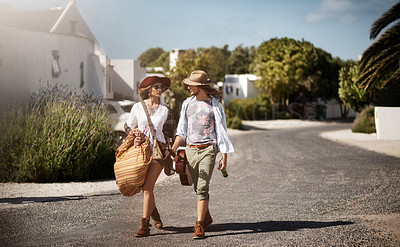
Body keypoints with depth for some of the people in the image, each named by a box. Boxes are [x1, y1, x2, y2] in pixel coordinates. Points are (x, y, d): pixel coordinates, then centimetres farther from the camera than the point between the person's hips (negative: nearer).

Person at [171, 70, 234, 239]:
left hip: (208, 149, -5)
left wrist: (224, 158, -4)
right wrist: (173, 149, 0)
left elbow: (222, 133, -1)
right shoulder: (187, 103, 10)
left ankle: (199, 226, -13)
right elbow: (182, 130, 12)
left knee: (202, 188, -13)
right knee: (198, 187, 13)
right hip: (190, 149, 5)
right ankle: (206, 217, 34)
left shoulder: (215, 106, -3)